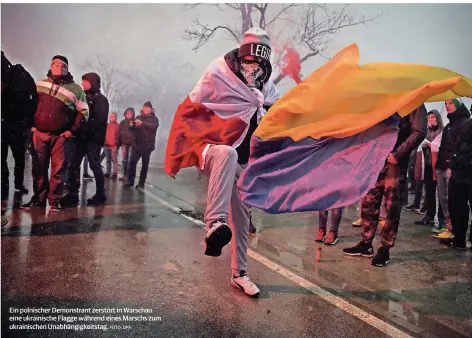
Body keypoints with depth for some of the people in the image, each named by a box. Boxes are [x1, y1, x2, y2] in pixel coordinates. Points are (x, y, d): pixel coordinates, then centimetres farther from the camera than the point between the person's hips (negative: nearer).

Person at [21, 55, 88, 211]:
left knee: (58, 169, -3)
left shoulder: (75, 89, 1)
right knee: (38, 168, 6)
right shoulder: (40, 84, 10)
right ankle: (38, 199, 15)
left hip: (60, 135, -3)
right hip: (39, 133, 3)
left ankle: (55, 200, 5)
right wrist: (30, 124, 8)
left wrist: (72, 131, -7)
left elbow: (84, 112, 0)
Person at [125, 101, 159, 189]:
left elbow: (154, 126, -18)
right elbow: (133, 128, 13)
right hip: (137, 144, 3)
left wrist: (142, 123, -34)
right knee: (132, 162, -5)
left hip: (147, 145, -3)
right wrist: (131, 125, -13)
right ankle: (130, 180, 3)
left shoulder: (154, 118, 4)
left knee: (145, 164, 0)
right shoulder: (139, 117, 15)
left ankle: (141, 183, 5)